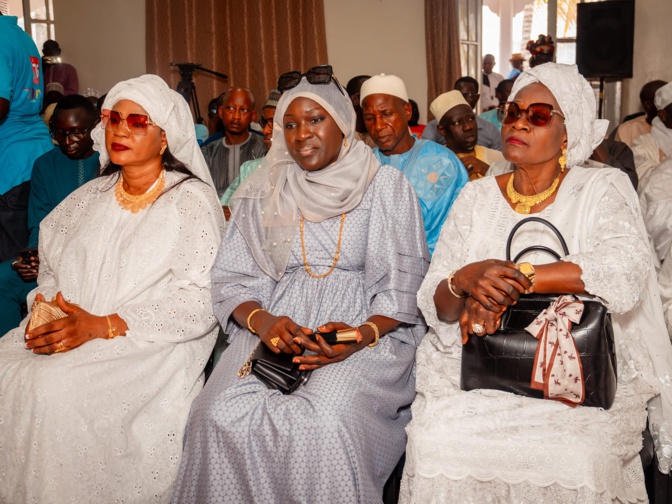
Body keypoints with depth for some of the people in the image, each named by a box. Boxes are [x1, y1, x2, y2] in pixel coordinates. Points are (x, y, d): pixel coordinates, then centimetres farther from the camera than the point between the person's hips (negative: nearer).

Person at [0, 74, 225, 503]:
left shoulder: (192, 201, -2)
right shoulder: (90, 198, 18)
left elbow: (199, 300, -12)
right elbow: (53, 270, 18)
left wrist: (103, 326, -18)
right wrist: (47, 310, -6)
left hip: (153, 343, -5)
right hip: (72, 329, 6)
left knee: (58, 388, -28)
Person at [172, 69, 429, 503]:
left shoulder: (386, 185, 7)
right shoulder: (262, 194, 15)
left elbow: (405, 285, 1)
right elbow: (232, 278, 11)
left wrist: (365, 334, -17)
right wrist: (260, 319, -12)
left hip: (364, 327, -2)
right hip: (277, 328, 3)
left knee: (326, 422, -33)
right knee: (222, 416, -27)